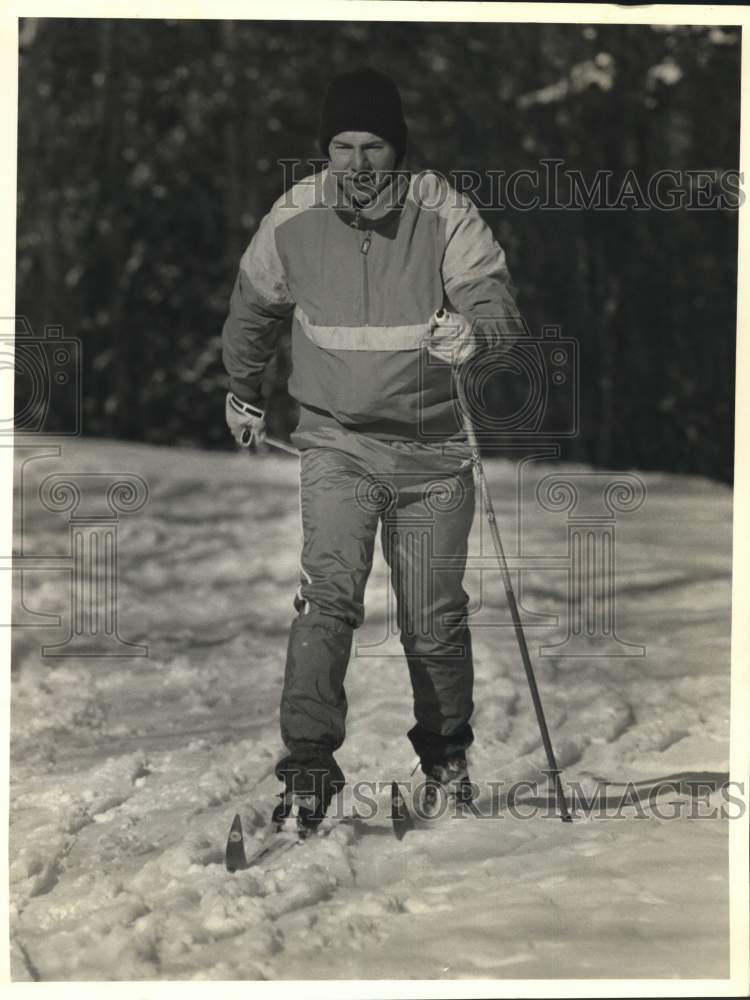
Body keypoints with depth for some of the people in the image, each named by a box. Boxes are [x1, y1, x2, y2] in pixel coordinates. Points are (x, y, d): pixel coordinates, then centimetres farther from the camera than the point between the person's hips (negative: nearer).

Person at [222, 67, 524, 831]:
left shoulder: (443, 213, -12)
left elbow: (497, 302, -19)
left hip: (431, 447, 0)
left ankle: (446, 753, 29)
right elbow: (253, 309, 13)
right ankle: (309, 767, -19)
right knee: (328, 594, -18)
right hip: (337, 439, 0)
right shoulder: (293, 220, -6)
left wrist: (474, 330, -43)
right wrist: (241, 392, 27)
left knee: (434, 620, 7)